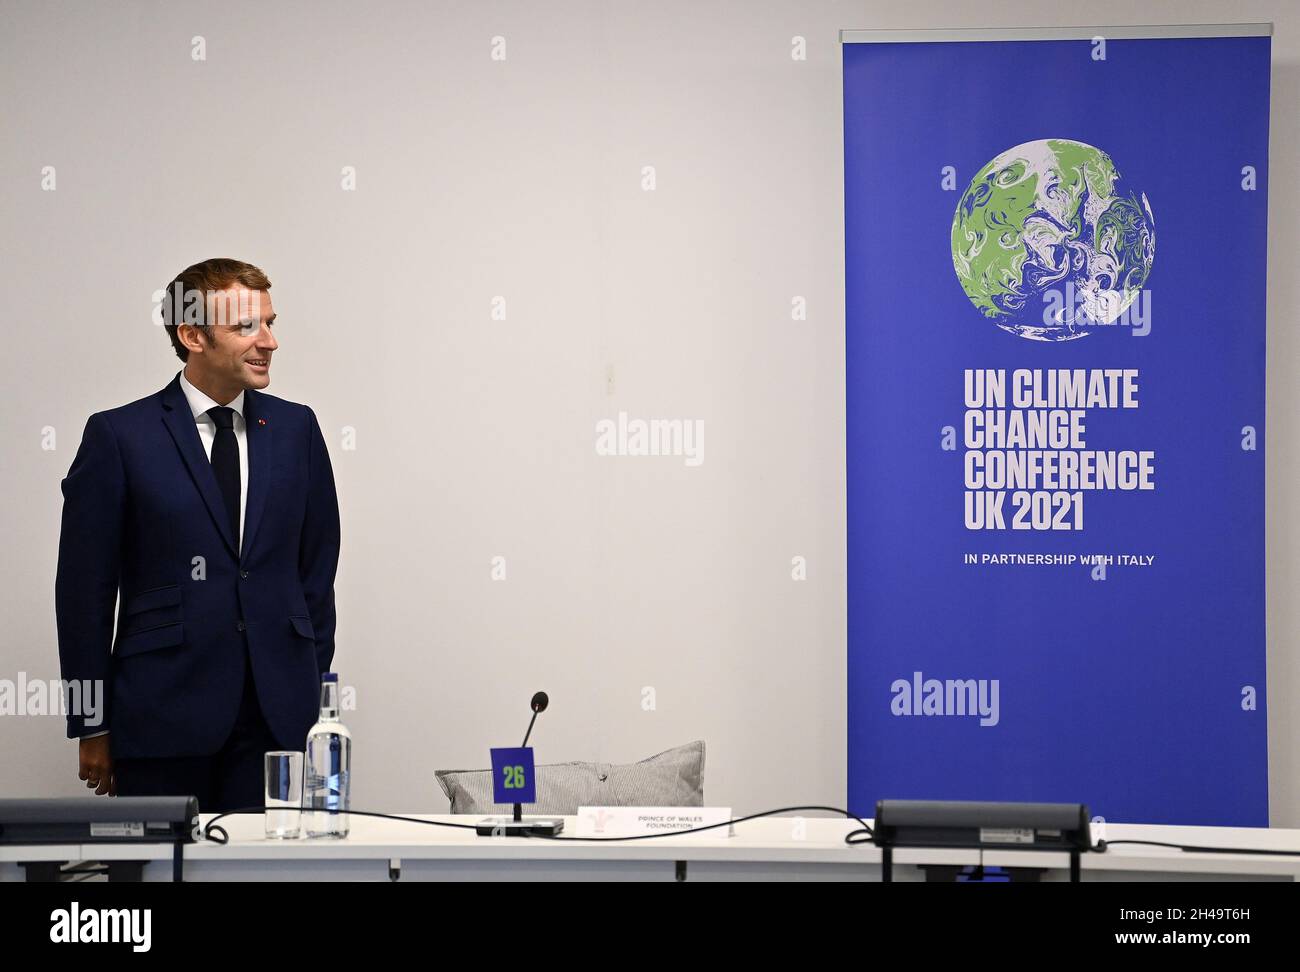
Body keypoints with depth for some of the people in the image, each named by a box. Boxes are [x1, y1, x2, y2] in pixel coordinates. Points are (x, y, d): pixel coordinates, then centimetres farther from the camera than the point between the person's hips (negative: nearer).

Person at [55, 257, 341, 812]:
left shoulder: (295, 429, 10)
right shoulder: (119, 436, -1)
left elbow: (317, 569, 14)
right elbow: (83, 588, 0)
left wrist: (316, 694, 9)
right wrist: (90, 727, -1)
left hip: (279, 718, 3)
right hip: (164, 718, -3)